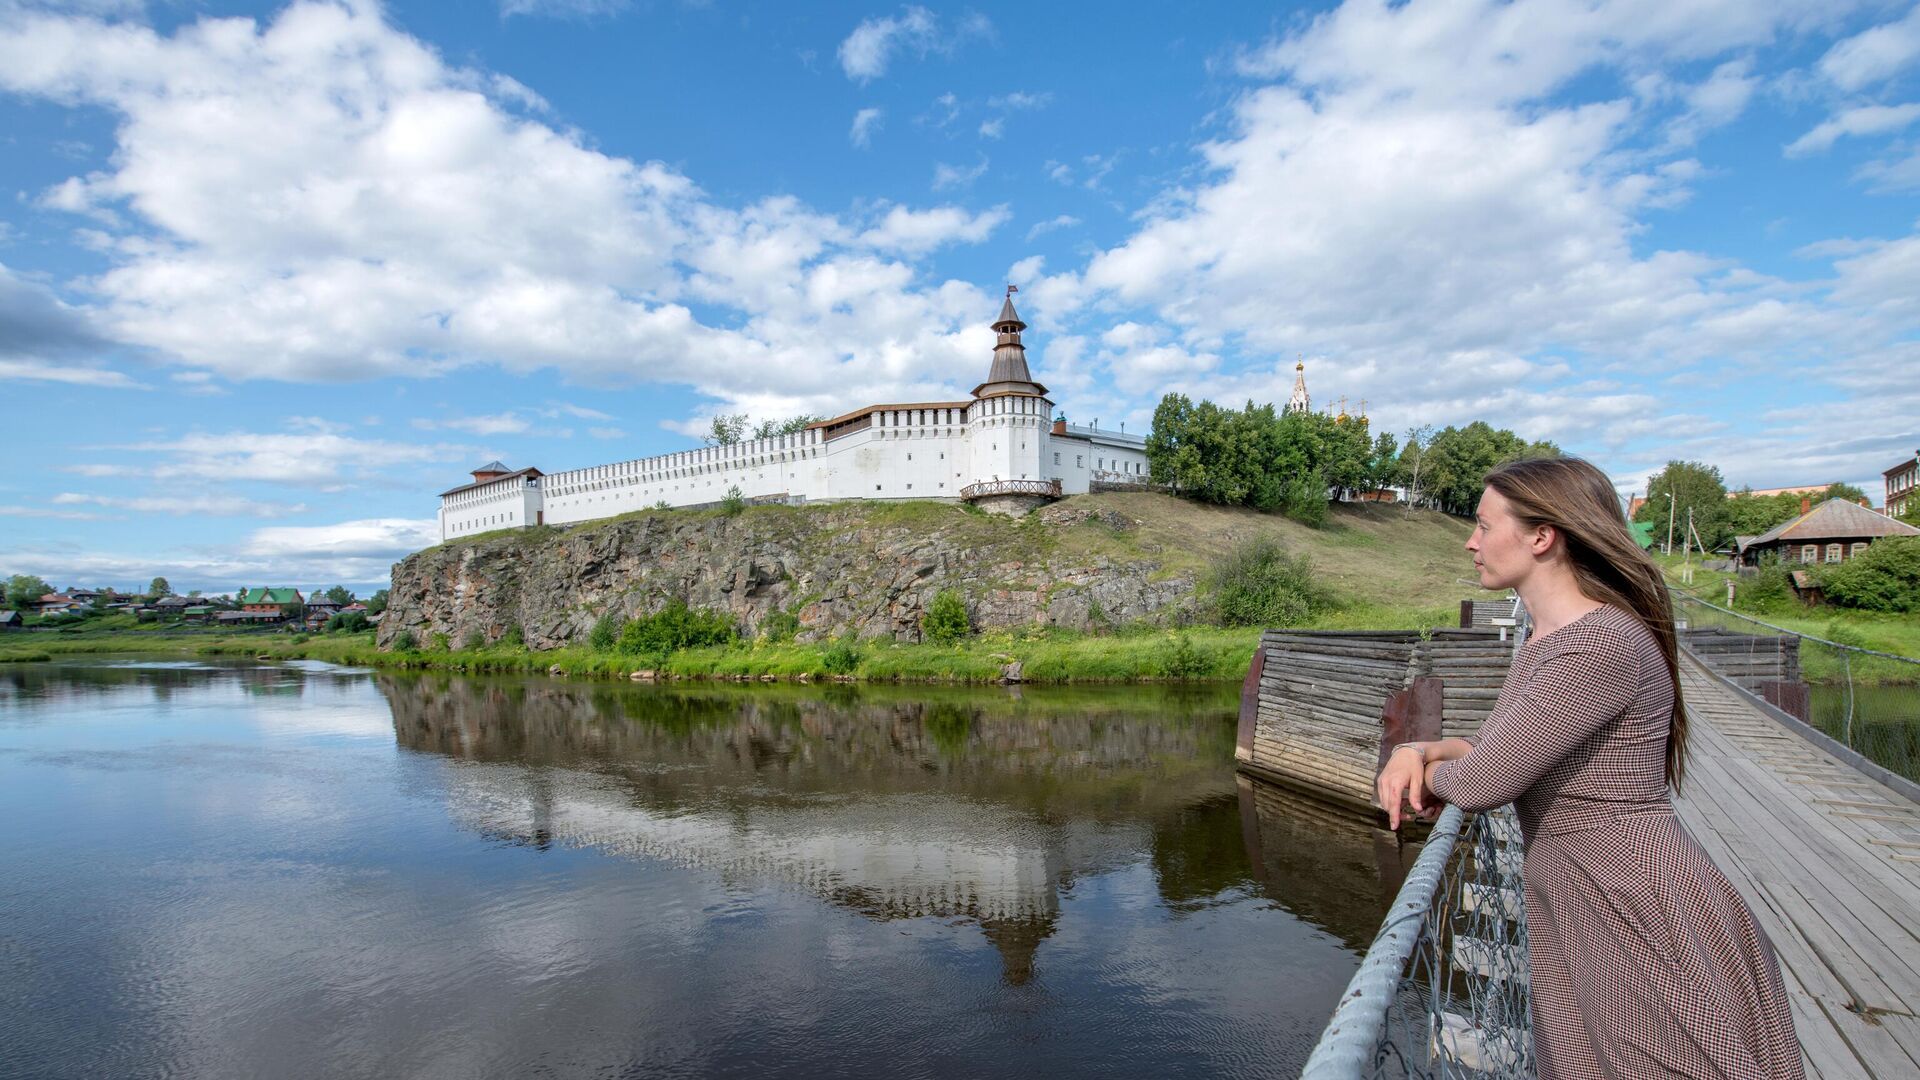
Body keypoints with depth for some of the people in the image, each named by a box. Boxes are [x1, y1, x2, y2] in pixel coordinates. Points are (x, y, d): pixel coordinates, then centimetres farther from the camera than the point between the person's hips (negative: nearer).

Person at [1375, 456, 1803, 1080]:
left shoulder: (1604, 644, -23)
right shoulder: (1544, 642, 9)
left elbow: (1482, 782, -26)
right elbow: (1494, 747, 14)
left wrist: (1432, 773, -3)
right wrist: (1416, 752, -6)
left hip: (1643, 925, -9)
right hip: (1573, 918, 9)